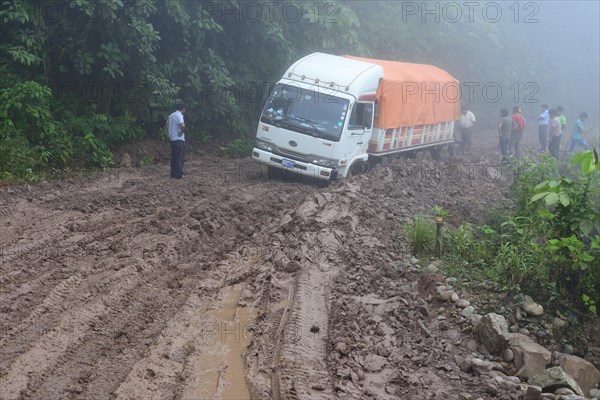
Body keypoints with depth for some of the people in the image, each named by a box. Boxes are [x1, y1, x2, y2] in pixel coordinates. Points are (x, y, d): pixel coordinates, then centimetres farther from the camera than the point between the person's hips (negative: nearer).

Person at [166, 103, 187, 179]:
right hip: (179, 139, -9)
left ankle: (173, 173, 17)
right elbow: (182, 125, -32)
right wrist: (182, 132, -16)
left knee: (174, 157, 13)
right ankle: (179, 174, -2)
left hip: (172, 139, 9)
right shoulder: (179, 115, -15)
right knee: (179, 157, -3)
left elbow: (167, 125, 27)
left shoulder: (171, 115, 14)